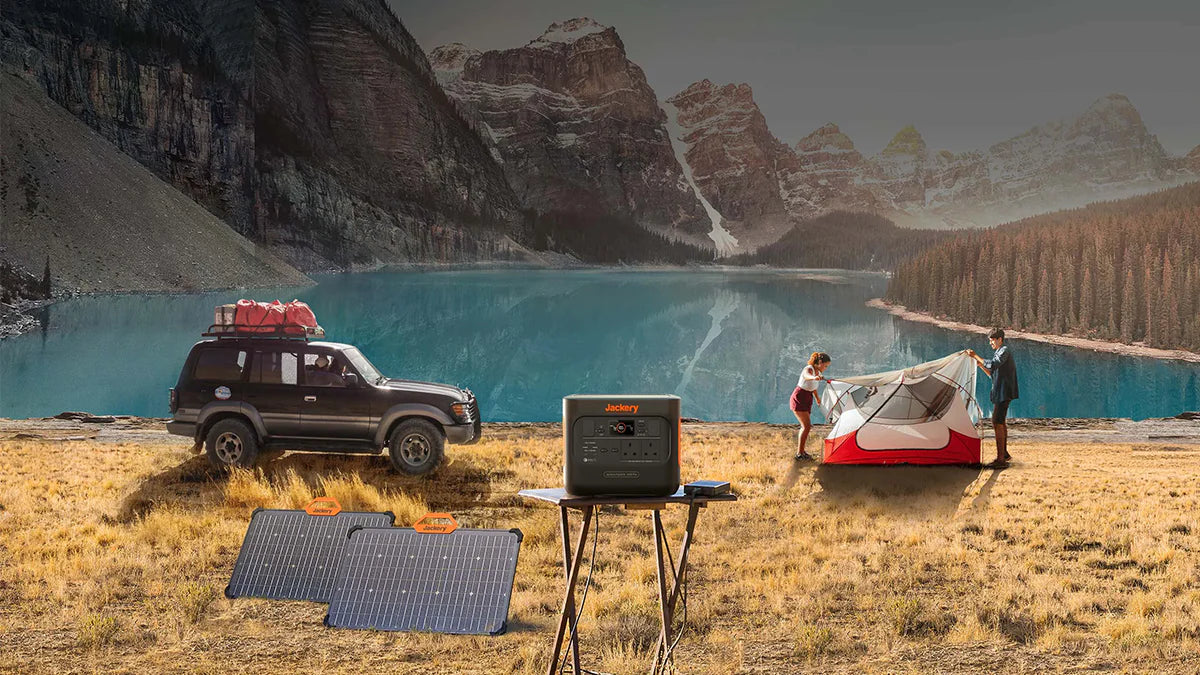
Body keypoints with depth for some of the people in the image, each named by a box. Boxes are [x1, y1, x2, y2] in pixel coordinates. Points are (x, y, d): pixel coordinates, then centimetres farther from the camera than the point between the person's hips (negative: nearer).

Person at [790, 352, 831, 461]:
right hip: (798, 399, -9)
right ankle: (800, 453, -15)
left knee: (805, 426, 18)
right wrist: (814, 377, -71)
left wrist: (817, 397, 39)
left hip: (806, 400, 9)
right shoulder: (808, 369, -21)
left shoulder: (818, 372, 6)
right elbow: (807, 376, -48)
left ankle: (800, 450, 33)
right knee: (807, 425, -18)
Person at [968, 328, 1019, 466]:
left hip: (1003, 393, -11)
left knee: (997, 423, -13)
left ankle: (1000, 457, -15)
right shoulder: (998, 352, 20)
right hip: (999, 393, 11)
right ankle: (1004, 454, 26)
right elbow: (994, 374, 23)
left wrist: (975, 356, -22)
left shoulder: (1005, 351, -11)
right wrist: (980, 365, 12)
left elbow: (992, 365, -28)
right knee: (1001, 423, 17)